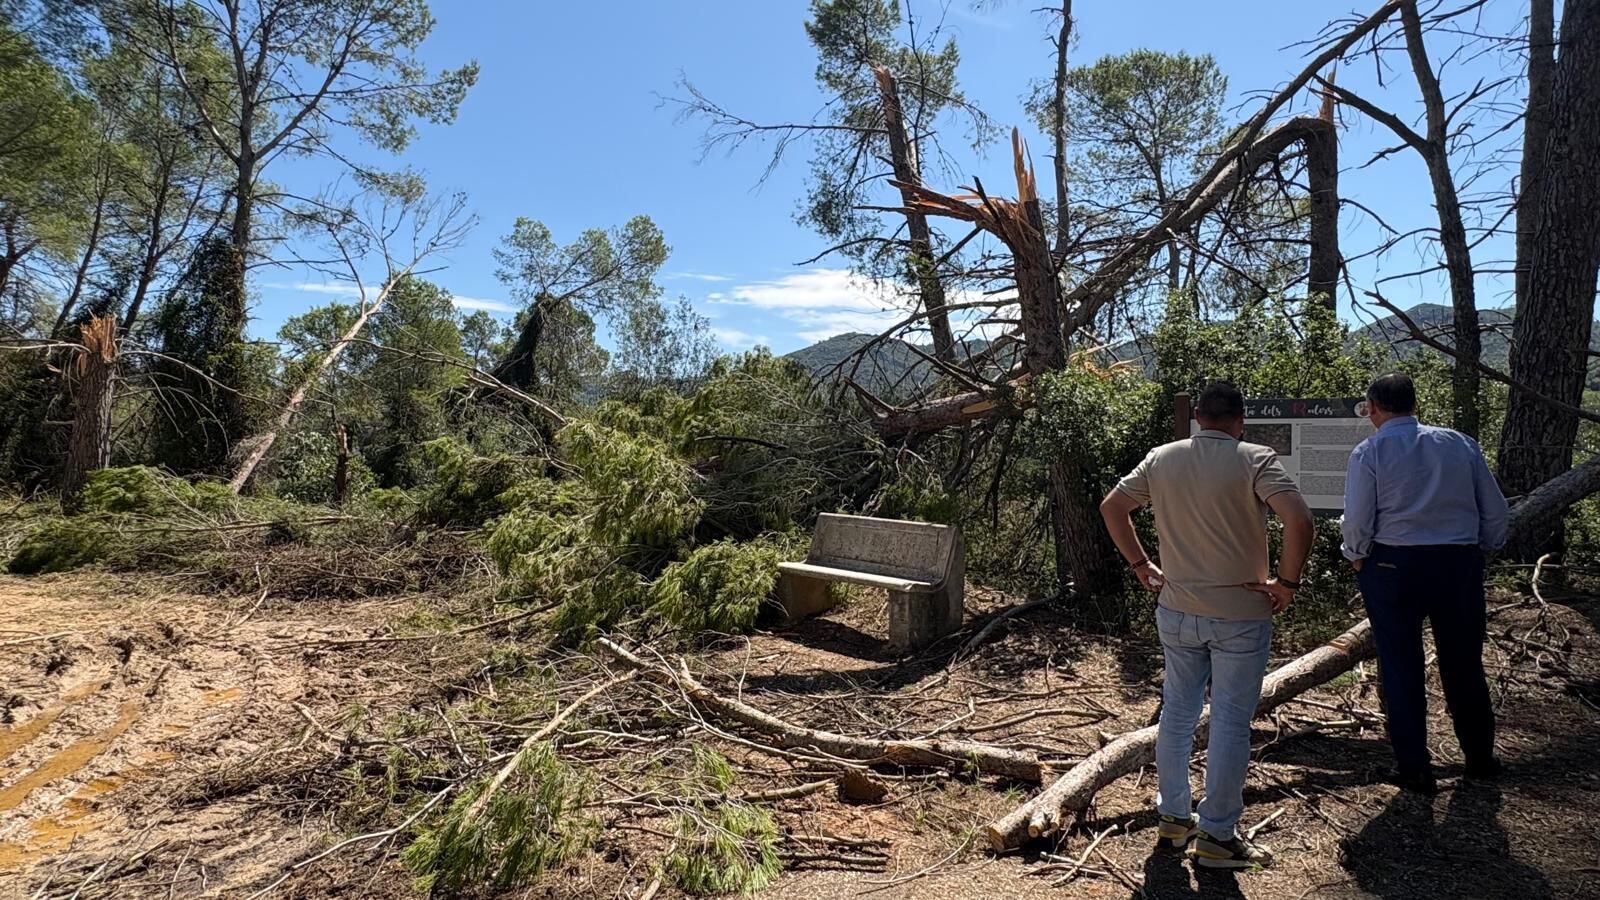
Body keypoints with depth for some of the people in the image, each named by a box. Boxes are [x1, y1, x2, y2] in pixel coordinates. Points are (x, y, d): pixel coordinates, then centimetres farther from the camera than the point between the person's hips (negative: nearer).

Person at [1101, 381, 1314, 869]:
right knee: (1230, 723, 7)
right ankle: (1217, 836, 16)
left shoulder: (1161, 459, 1)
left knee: (1177, 712, 17)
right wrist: (1287, 581, -13)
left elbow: (1111, 507, 7)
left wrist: (1141, 566, 10)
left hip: (1177, 611, 4)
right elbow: (1299, 520, -25)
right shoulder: (1255, 460, -13)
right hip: (1241, 615, -4)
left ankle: (1172, 815, 29)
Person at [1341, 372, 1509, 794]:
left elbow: (1357, 521, -11)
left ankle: (1414, 768, 14)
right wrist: (1482, 549, 21)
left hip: (1393, 565, -4)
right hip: (1461, 563, 4)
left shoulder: (1368, 453, -8)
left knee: (1400, 668, 7)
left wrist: (1356, 557, 6)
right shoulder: (1460, 443, 4)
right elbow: (1495, 511, 7)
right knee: (1463, 664, 18)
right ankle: (1480, 759, 33)